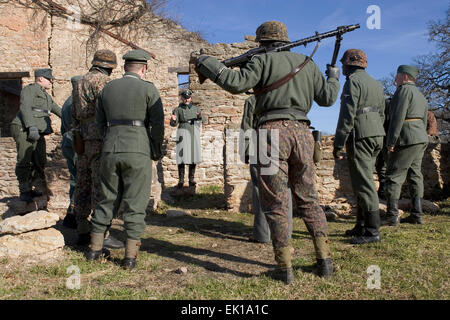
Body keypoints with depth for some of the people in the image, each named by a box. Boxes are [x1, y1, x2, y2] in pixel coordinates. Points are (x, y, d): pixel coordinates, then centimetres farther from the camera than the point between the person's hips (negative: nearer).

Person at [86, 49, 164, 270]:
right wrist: (157, 152, 6)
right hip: (137, 152, -4)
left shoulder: (108, 88, 13)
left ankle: (95, 248, 23)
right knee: (135, 202, 2)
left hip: (110, 151, 4)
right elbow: (158, 123, -5)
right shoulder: (148, 89, -1)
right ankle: (130, 256, 4)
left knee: (107, 199, 16)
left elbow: (99, 121, 15)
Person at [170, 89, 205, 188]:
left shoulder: (196, 108, 13)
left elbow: (202, 121, 8)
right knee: (182, 156, -7)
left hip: (194, 133, 3)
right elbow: (174, 124, -2)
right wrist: (173, 120, -25)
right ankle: (181, 180, -3)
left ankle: (191, 179, 8)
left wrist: (200, 117, -14)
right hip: (183, 132, -3)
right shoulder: (178, 109, 5)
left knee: (193, 155, 2)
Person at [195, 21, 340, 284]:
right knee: (309, 199, 14)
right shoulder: (308, 63, 17)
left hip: (273, 132, -4)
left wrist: (206, 63, 2)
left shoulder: (264, 60, 3)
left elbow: (237, 83, -10)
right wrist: (333, 77, 40)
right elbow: (327, 98, 19)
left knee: (276, 203, 0)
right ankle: (325, 261, 15)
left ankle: (285, 268, 3)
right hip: (301, 132, 5)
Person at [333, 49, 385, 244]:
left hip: (359, 136, -9)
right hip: (377, 134, 9)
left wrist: (338, 144, -15)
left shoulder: (353, 81, -8)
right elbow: (381, 115, 21)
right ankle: (362, 226, 19)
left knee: (364, 182, -8)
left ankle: (373, 231, -5)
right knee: (363, 181, 13)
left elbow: (347, 114, -16)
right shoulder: (376, 84, 20)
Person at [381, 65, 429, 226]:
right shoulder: (421, 95, 23)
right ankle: (416, 214, 12)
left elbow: (398, 117, -17)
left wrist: (391, 141, -17)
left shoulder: (404, 89, -7)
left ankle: (392, 215, -11)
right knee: (415, 176, 10)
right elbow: (424, 122, 22)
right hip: (421, 139, 10)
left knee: (394, 176, -9)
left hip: (407, 140, -10)